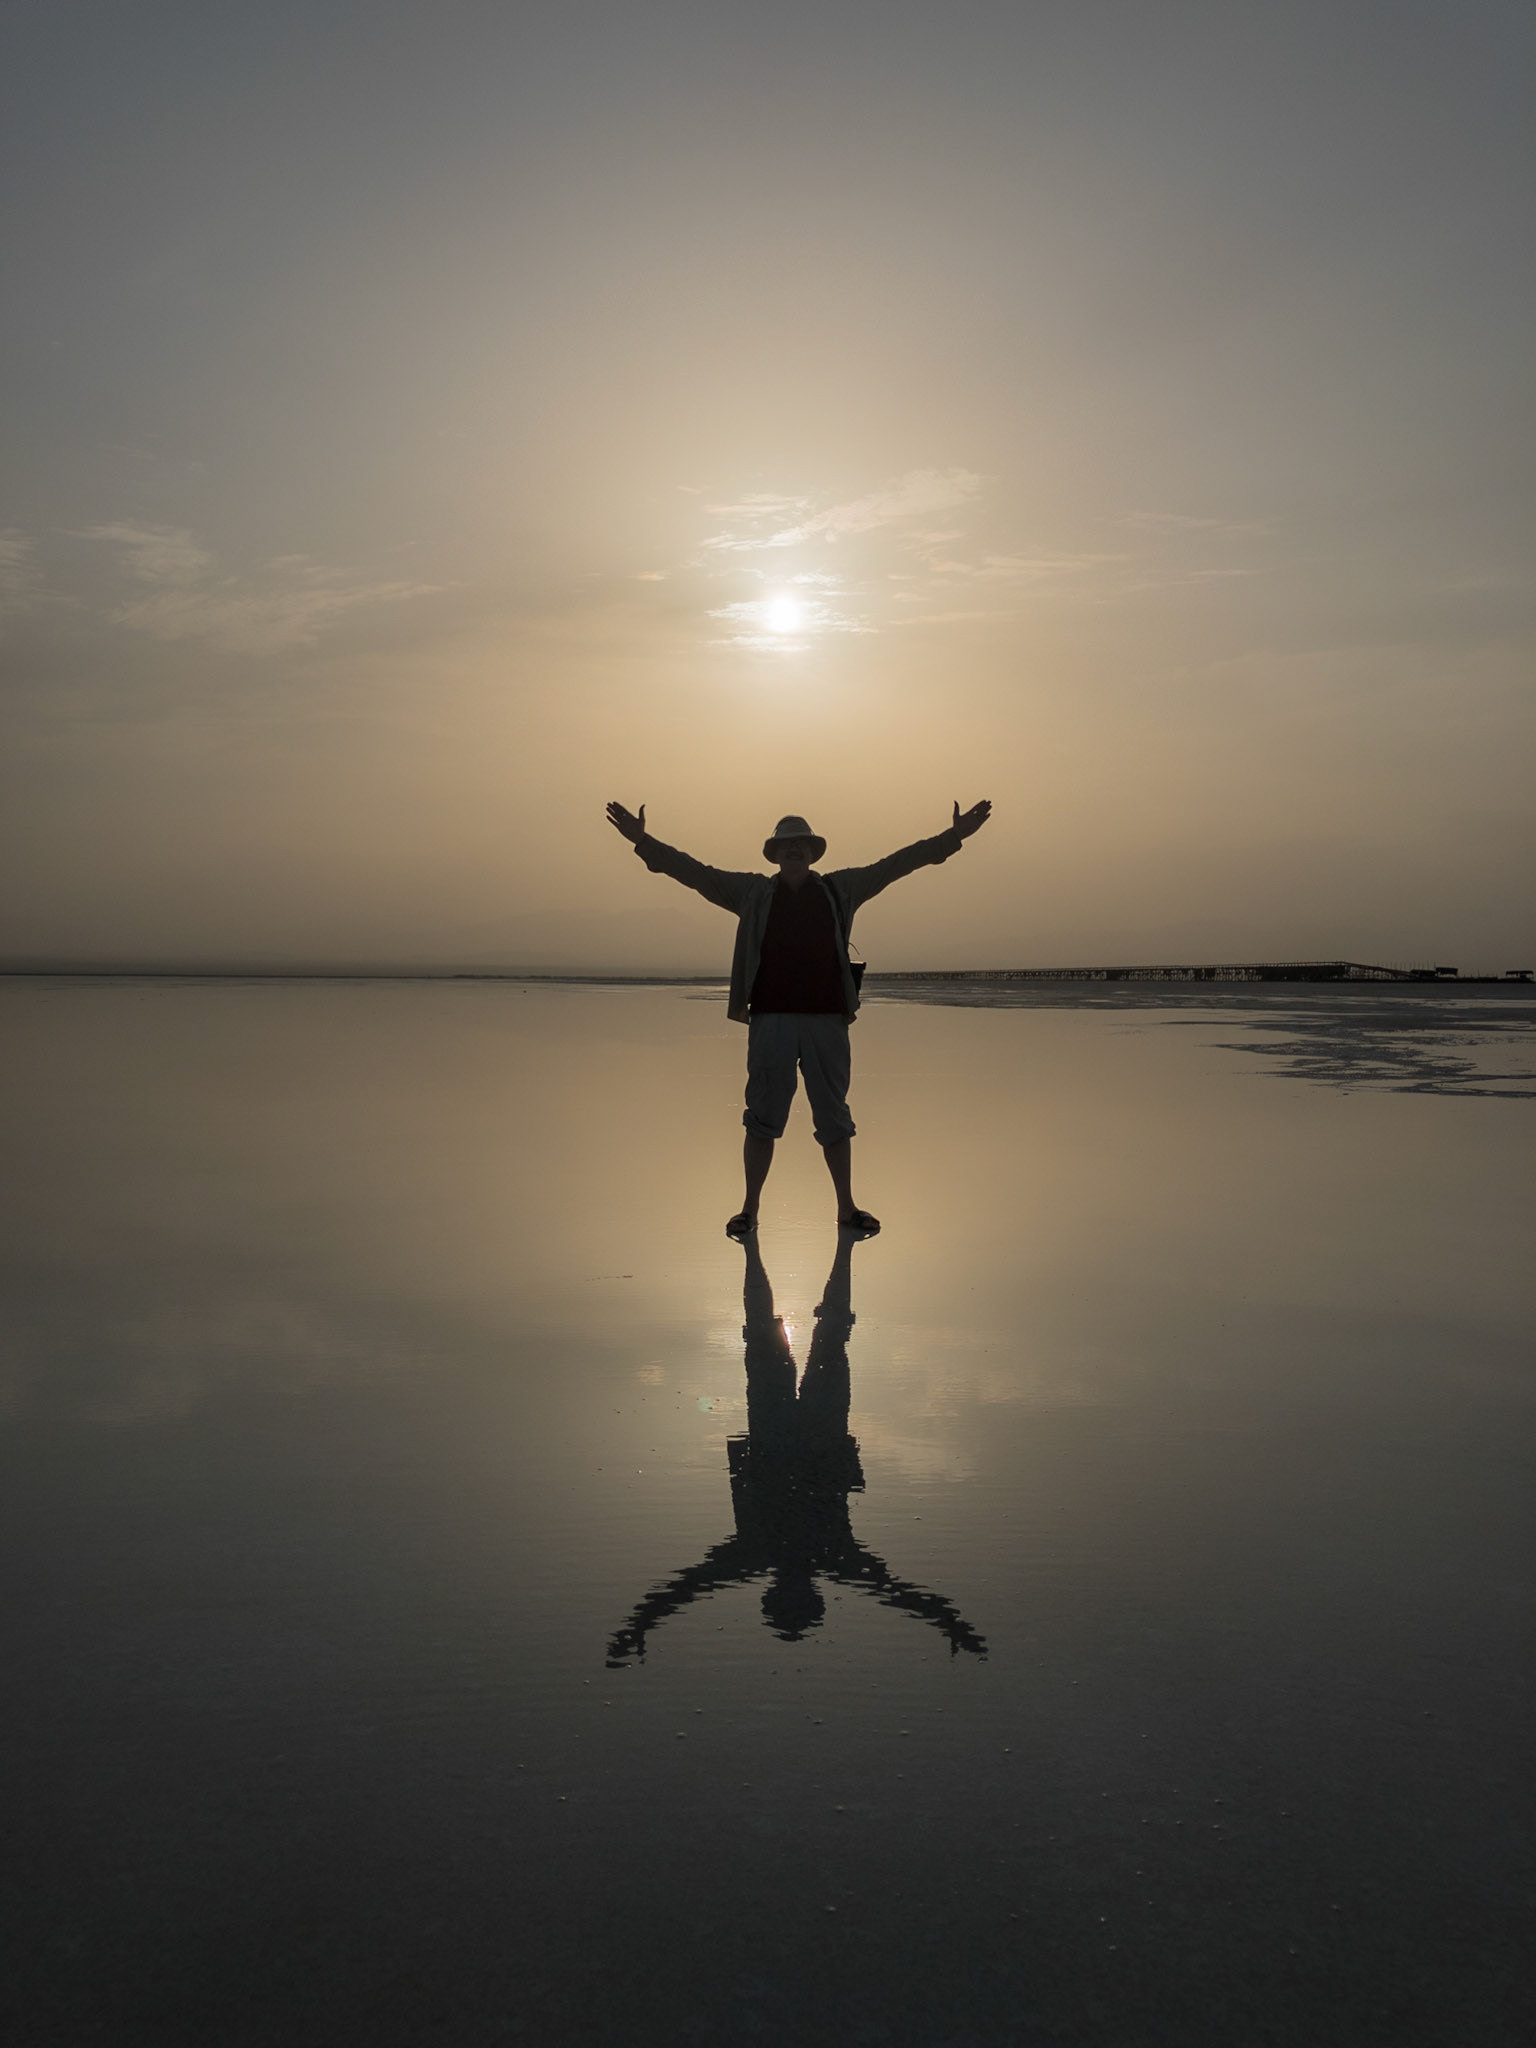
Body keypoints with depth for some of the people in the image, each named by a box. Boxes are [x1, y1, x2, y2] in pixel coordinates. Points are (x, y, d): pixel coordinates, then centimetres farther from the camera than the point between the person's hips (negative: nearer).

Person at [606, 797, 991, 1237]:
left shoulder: (840, 889, 11)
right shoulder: (752, 893, 10)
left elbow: (894, 864, 12)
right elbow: (694, 872, 8)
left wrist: (954, 836, 10)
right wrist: (643, 841, 2)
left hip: (827, 1018, 1)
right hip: (769, 1019, -1)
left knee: (834, 1118, 8)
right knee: (763, 1119, 3)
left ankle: (847, 1207, 19)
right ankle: (749, 1209, 13)